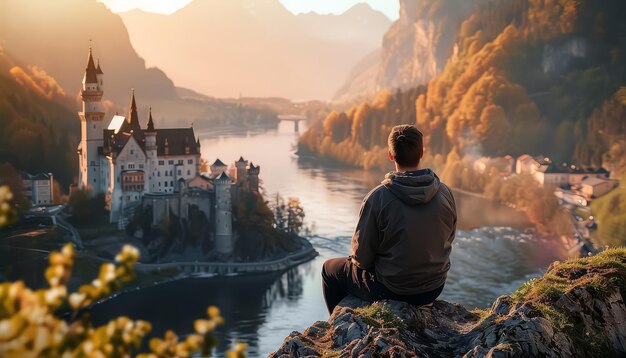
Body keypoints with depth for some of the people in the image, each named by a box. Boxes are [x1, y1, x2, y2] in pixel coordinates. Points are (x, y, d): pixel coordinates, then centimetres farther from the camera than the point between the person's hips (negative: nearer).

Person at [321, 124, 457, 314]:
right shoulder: (445, 193, -10)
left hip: (392, 291, -5)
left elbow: (361, 258, -16)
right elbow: (448, 239, 6)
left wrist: (355, 259, 8)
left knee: (330, 268, 20)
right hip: (435, 289, 5)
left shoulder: (377, 198, -23)